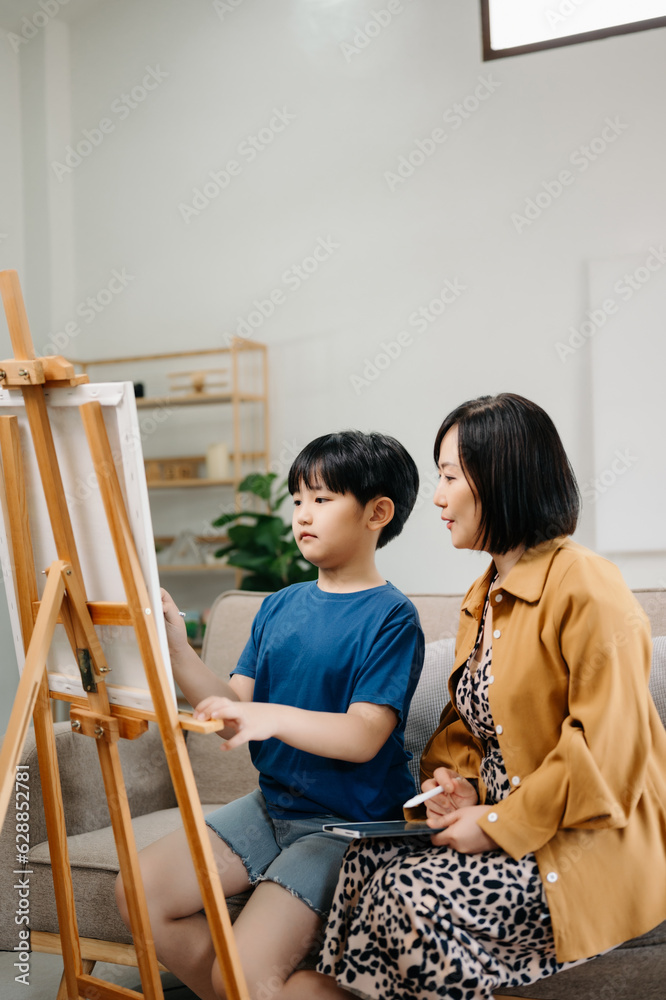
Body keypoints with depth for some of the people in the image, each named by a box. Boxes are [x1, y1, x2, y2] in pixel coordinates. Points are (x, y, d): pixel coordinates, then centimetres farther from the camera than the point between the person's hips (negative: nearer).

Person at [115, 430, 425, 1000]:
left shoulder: (391, 617, -13)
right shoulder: (279, 607, 7)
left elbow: (364, 736, -22)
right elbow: (233, 707, 1)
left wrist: (272, 717, -38)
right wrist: (177, 649, -14)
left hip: (349, 822, -7)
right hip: (272, 803, 7)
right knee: (139, 890, -2)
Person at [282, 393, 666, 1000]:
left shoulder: (586, 588, -16)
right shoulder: (483, 597, 13)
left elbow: (607, 749, -21)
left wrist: (501, 825, -19)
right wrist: (460, 782, -2)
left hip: (587, 844, -8)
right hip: (503, 827, 8)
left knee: (412, 892, -22)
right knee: (369, 860, -13)